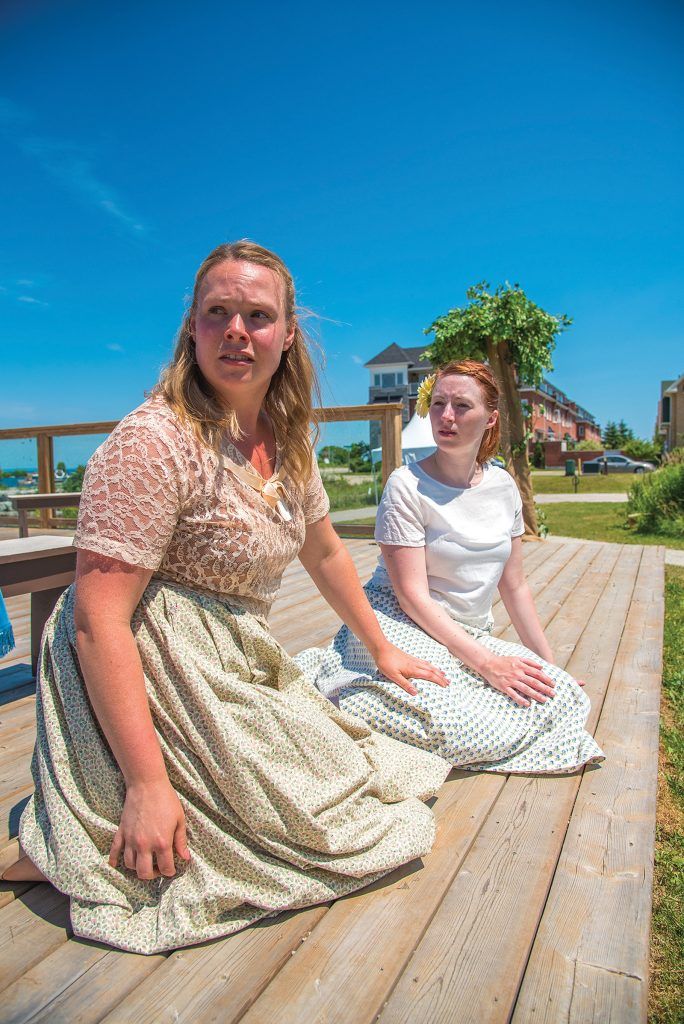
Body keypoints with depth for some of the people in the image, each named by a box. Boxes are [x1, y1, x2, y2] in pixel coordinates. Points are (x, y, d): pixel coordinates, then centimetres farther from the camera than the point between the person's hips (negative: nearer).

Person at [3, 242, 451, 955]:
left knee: (341, 765, 14)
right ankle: (68, 850, 6)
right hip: (151, 675, -8)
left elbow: (324, 554, 16)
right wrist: (147, 783, -24)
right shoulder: (154, 441, -21)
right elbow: (98, 617, -24)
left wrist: (382, 650, 21)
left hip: (234, 668, 8)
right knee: (322, 816, -3)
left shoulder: (285, 440, 4)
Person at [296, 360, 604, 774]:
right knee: (463, 727, -32)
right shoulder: (407, 485, -13)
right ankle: (328, 679, -8)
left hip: (470, 633, 7)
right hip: (404, 626, -7)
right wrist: (486, 662, -21)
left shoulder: (503, 486, 5)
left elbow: (514, 586, 11)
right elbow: (413, 595, -17)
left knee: (560, 692, -17)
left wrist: (550, 662, 9)